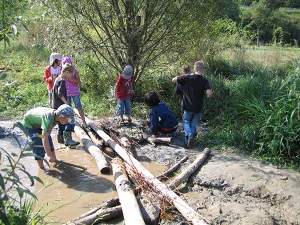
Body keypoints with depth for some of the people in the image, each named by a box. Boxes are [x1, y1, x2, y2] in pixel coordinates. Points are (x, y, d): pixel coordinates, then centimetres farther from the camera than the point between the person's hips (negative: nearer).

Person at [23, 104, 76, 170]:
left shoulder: (56, 115, -18)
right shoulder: (48, 118, -43)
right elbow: (44, 138, -45)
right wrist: (50, 155, -43)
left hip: (37, 122, 8)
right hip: (29, 122, -8)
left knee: (49, 140, 8)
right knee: (38, 143, -15)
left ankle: (54, 159, 24)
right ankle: (41, 167, -4)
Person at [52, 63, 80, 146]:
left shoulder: (58, 79, 16)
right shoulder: (62, 81, -15)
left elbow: (55, 91, 24)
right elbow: (60, 94, -25)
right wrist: (66, 103, -26)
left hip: (56, 106, 10)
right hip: (61, 106, -10)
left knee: (62, 123, 19)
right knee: (69, 122, -15)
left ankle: (60, 139, 29)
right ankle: (68, 140, -20)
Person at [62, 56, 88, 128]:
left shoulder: (74, 71, -3)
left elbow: (79, 82, -8)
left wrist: (71, 79, -19)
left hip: (75, 92, -3)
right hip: (66, 92, 3)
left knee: (79, 106, -7)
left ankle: (84, 122, -5)